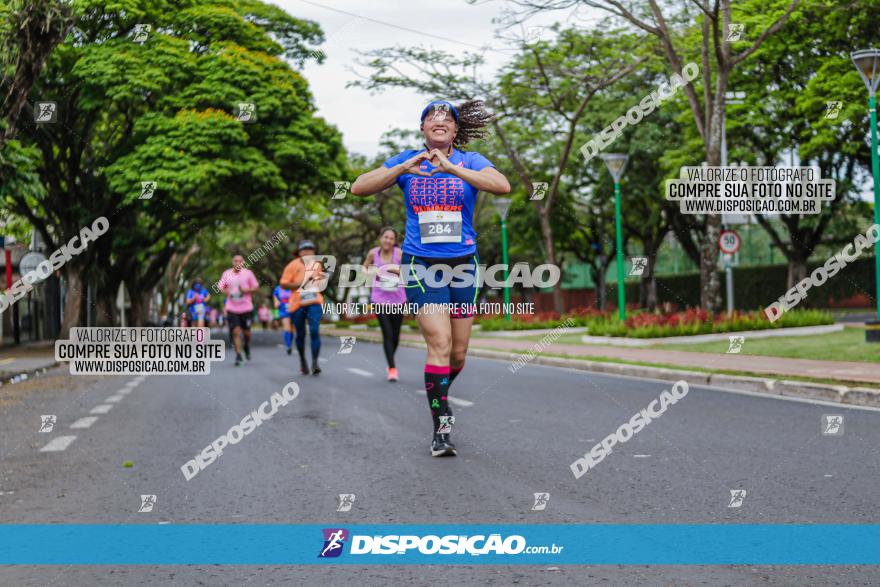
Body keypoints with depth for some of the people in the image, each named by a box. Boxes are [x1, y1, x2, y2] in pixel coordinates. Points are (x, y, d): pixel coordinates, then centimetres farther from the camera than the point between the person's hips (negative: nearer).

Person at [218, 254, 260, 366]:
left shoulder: (248, 273, -1)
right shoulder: (226, 274, 3)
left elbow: (256, 287, 1)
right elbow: (221, 287, 12)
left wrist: (246, 290, -16)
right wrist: (226, 292, -10)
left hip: (246, 307, 0)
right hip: (232, 308, 0)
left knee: (246, 331, 9)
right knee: (235, 331, -8)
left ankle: (247, 347, 39)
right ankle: (238, 355, -2)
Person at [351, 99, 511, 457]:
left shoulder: (470, 162, 2)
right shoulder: (407, 161, 5)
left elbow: (503, 186, -18)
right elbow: (359, 188, -3)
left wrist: (451, 168, -26)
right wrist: (404, 168, -15)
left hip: (462, 264, 2)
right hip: (420, 263, -2)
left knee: (458, 352, 7)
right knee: (440, 342, -17)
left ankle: (439, 396, 38)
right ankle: (441, 428, -10)